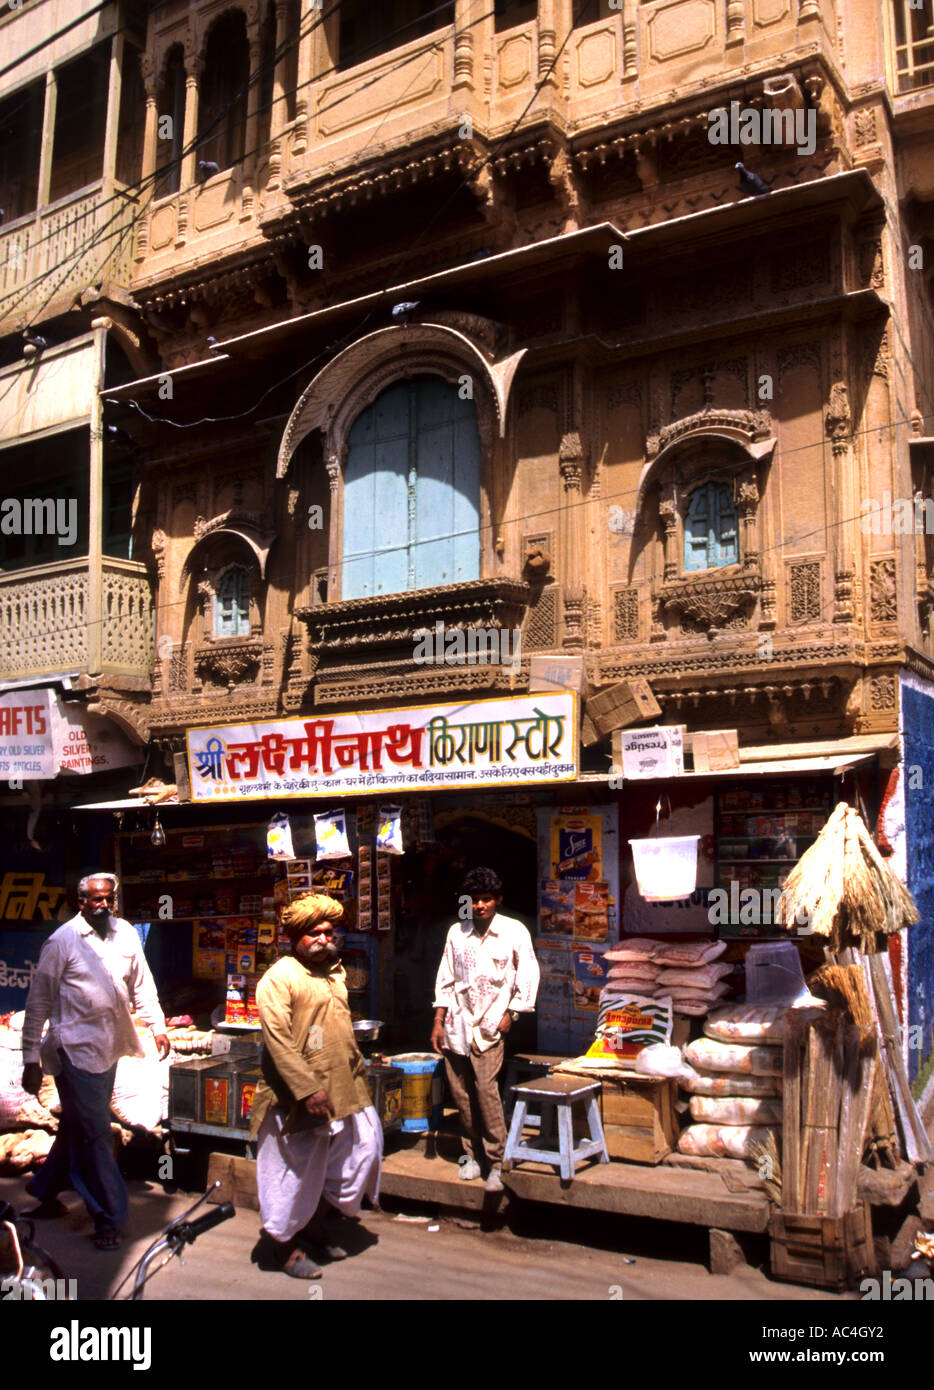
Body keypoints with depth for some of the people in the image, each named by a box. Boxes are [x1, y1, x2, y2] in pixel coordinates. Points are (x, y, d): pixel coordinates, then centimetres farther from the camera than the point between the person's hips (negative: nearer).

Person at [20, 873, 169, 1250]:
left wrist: (158, 1026, 5)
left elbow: (141, 983, 14)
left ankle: (46, 1193, 38)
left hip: (109, 1047, 6)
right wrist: (31, 1059, -7)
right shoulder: (62, 941, -9)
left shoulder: (125, 933, 5)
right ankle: (108, 1218, 6)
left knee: (77, 1127, 18)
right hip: (76, 1048, -6)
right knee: (93, 1133, -3)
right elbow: (39, 1002, -6)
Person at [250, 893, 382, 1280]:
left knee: (362, 1146, 12)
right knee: (296, 1172, 4)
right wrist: (308, 1090, -24)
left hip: (343, 1089, 8)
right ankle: (286, 1245, 24)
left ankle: (316, 1226, 30)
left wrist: (358, 1069, 18)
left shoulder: (334, 973, 13)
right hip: (298, 1097, -8)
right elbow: (278, 1042, -20)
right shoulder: (279, 979, -14)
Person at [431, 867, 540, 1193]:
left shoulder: (514, 931, -2)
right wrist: (438, 1022, 7)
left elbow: (528, 976, 2)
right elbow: (445, 980, 11)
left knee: (486, 1088, -14)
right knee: (461, 1093, 5)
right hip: (457, 1024, 4)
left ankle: (496, 1163, -5)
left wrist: (511, 1014, -3)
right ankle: (471, 1155, 19)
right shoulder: (457, 932, 7)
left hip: (490, 1024, -4)